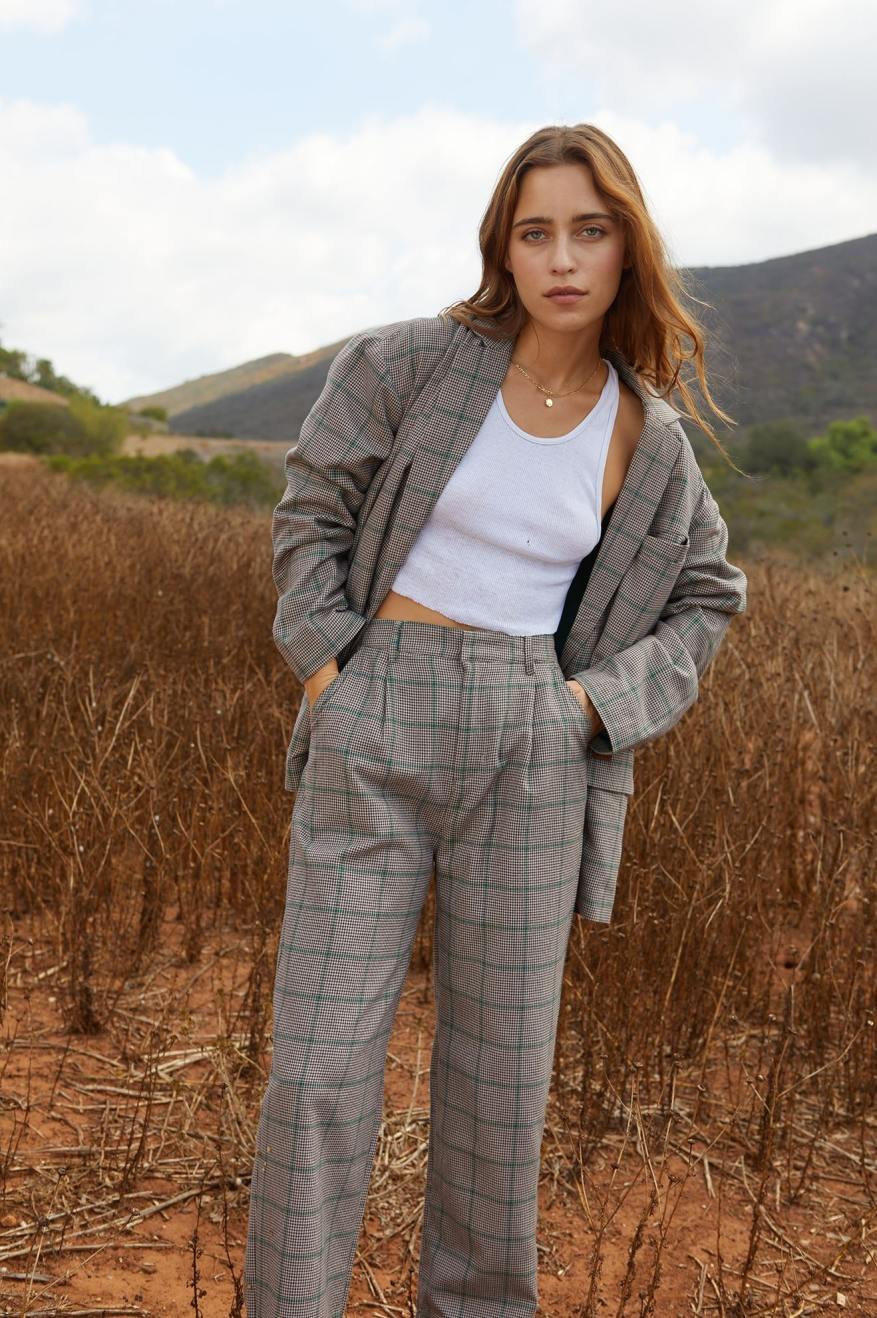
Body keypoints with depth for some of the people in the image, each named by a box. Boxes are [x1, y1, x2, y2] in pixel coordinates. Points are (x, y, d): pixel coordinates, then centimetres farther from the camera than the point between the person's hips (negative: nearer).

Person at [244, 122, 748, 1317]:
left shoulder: (648, 440, 3)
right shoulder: (413, 361, -4)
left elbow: (709, 595, 15)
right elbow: (314, 511, 6)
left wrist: (600, 699, 2)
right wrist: (327, 662, -5)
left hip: (531, 748, 2)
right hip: (375, 727, -1)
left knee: (501, 1069, 8)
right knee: (321, 1061, -2)